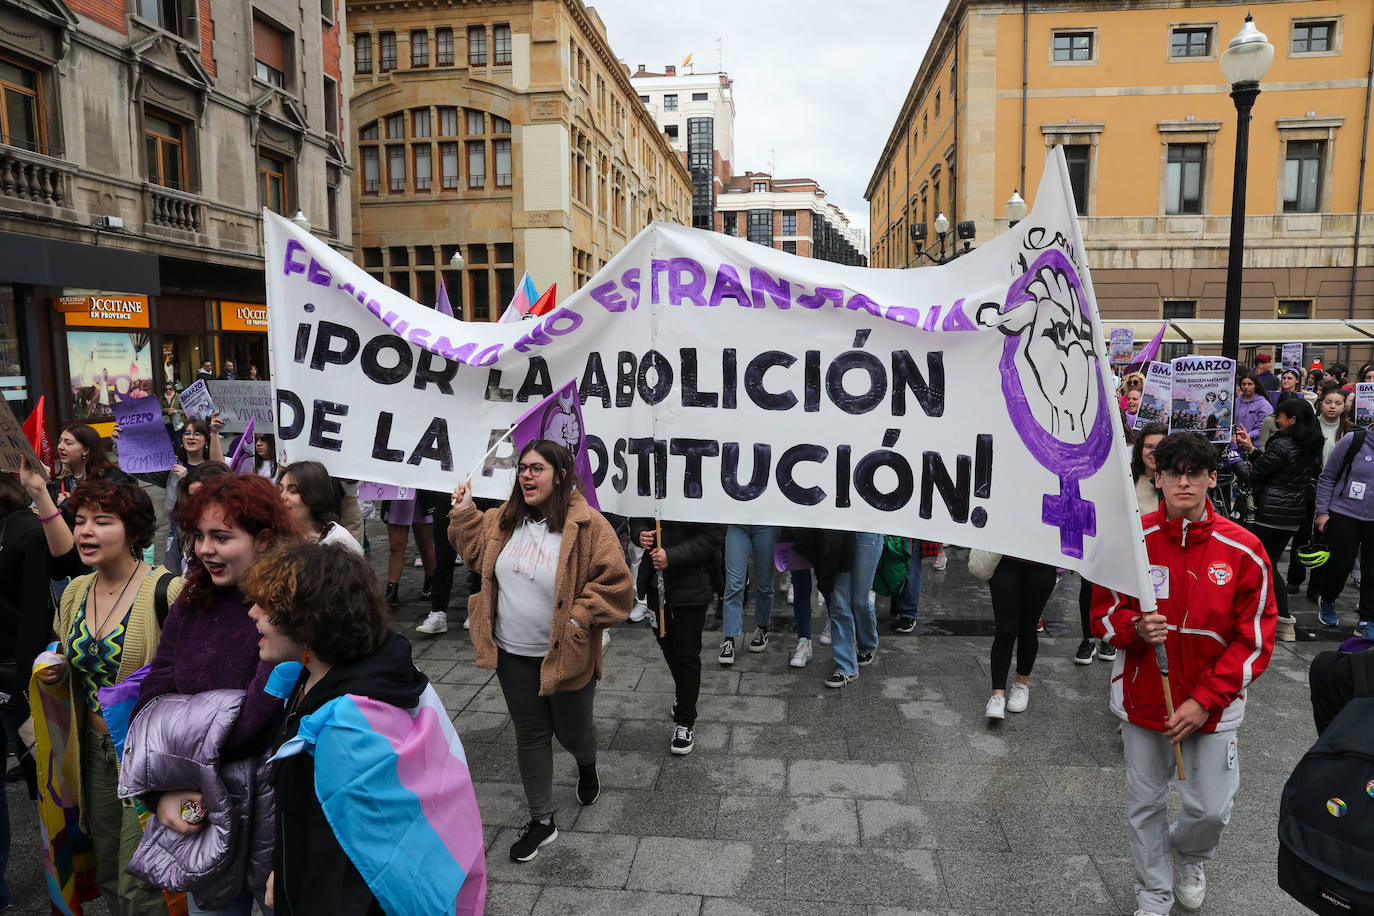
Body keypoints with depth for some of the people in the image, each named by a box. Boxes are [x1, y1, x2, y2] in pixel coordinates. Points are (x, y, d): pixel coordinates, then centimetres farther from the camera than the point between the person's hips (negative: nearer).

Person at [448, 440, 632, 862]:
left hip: (566, 655, -4)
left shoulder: (587, 525, -17)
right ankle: (541, 822, 30)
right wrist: (464, 513, 6)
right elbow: (477, 553, 18)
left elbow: (615, 584, -15)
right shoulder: (503, 519, -1)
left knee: (572, 732, 17)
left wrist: (578, 618, -20)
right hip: (513, 655, 4)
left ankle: (587, 767, 54)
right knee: (530, 734, 13)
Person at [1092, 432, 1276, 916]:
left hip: (1212, 707, 0)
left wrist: (1205, 700, -14)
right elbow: (1103, 614, 0)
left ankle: (1188, 856, 44)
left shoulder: (1243, 550, -11)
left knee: (1211, 808, 7)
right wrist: (1136, 627, -23)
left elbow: (1255, 640, -7)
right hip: (1142, 699, 1)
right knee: (1145, 806, 13)